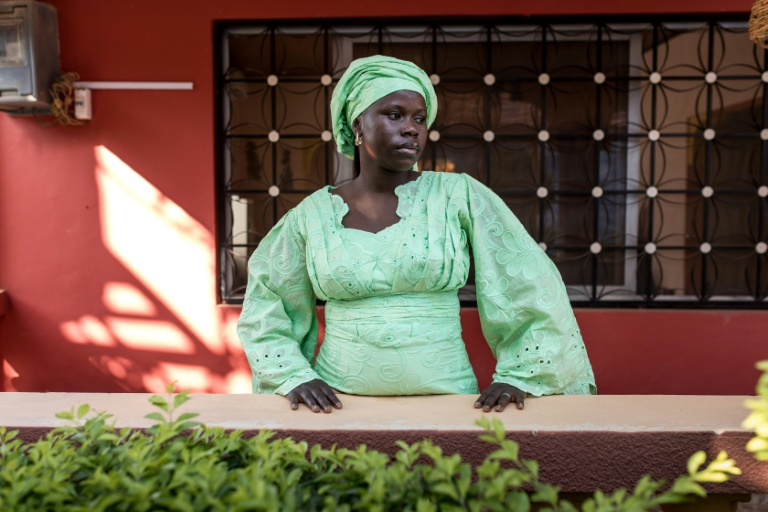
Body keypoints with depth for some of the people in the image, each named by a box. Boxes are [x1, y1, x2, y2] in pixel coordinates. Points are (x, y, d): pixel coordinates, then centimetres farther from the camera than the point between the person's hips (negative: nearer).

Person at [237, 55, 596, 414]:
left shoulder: (459, 196, 0)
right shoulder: (313, 213, 4)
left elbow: (531, 287, 3)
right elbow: (264, 308, 13)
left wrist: (517, 377, 0)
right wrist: (295, 377, 2)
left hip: (445, 397, 0)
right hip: (341, 404, 1)